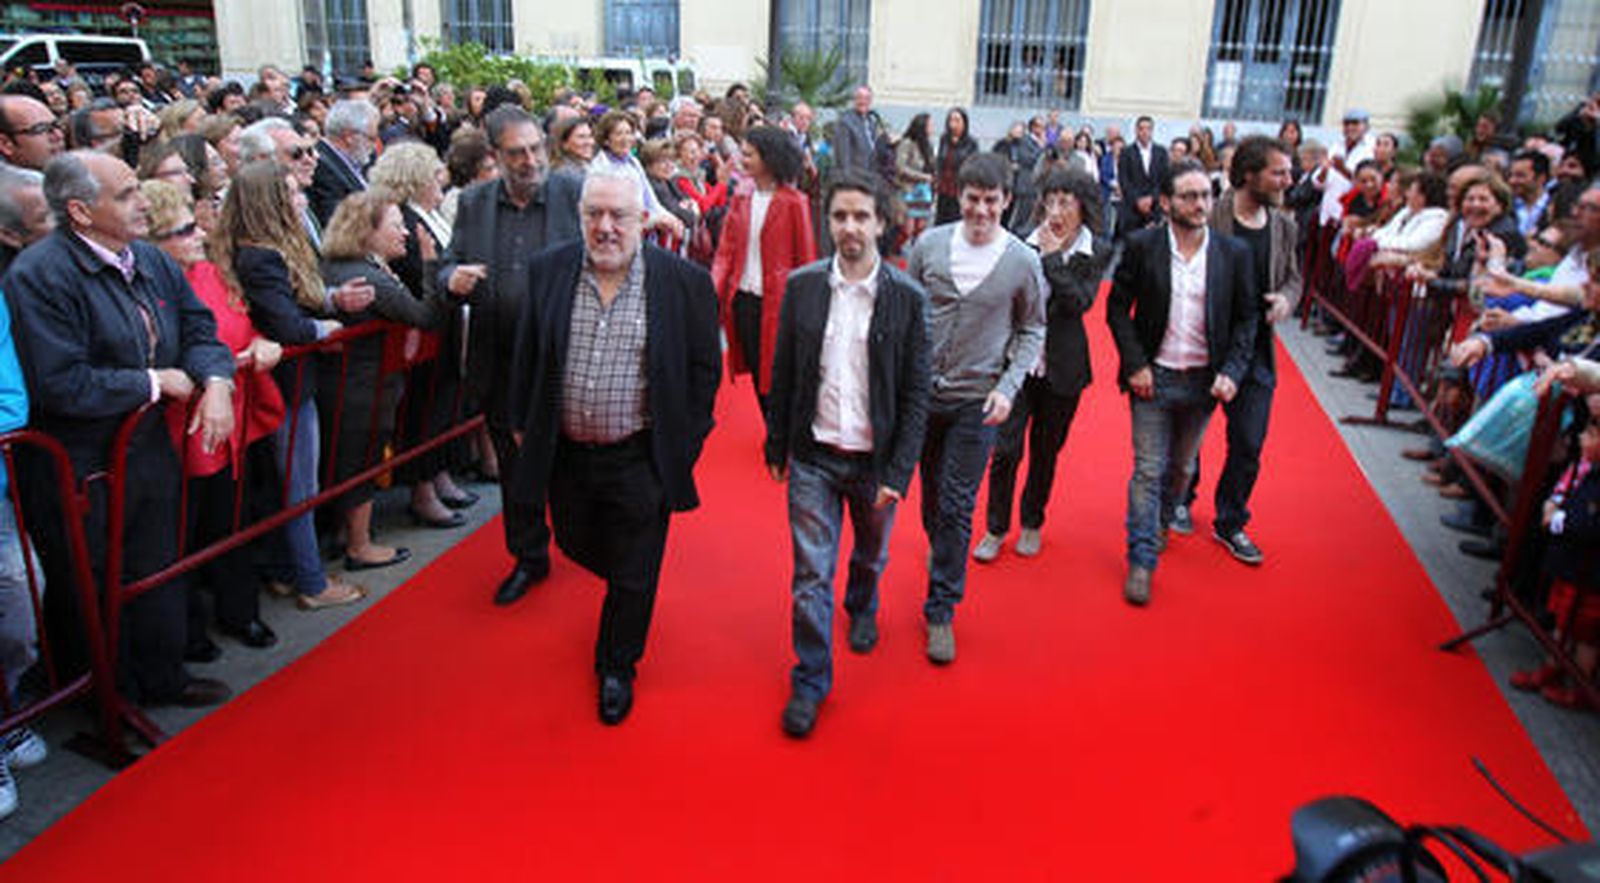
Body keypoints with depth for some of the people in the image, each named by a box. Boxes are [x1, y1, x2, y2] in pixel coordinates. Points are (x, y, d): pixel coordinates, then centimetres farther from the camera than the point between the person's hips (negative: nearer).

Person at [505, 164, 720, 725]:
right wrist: (523, 424, 8)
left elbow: (704, 367, -2)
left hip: (640, 460, -3)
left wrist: (685, 443, -3)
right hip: (566, 454, 3)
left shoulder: (683, 281, -9)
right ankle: (625, 584, 54)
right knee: (578, 546, 21)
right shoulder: (548, 270, -2)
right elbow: (527, 357, 7)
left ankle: (616, 668, 32)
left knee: (634, 575, 9)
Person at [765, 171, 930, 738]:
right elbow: (784, 373, 4)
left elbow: (916, 393, -7)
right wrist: (777, 446, 5)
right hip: (814, 457, 0)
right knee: (811, 573, 3)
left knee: (870, 554, 23)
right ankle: (810, 681, 20)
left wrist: (898, 473, -10)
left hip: (874, 459, 0)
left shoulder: (906, 297, -8)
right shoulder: (802, 286, -4)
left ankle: (862, 609, 55)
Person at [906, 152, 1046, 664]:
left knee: (957, 508, -1)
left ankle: (941, 611, 11)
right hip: (922, 391, 2)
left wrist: (1007, 387, -8)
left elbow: (1032, 331, 5)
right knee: (931, 499, 16)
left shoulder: (1022, 262, -6)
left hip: (976, 400, -2)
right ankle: (944, 562, 45)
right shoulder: (929, 245, -2)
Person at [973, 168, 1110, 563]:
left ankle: (1032, 525, 34)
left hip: (1061, 366, 1)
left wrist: (1052, 257, -20)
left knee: (1045, 450, 14)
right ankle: (995, 529, 18)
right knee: (1006, 449, -1)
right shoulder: (1023, 243, -7)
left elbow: (1080, 302, -19)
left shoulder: (1096, 252, -5)